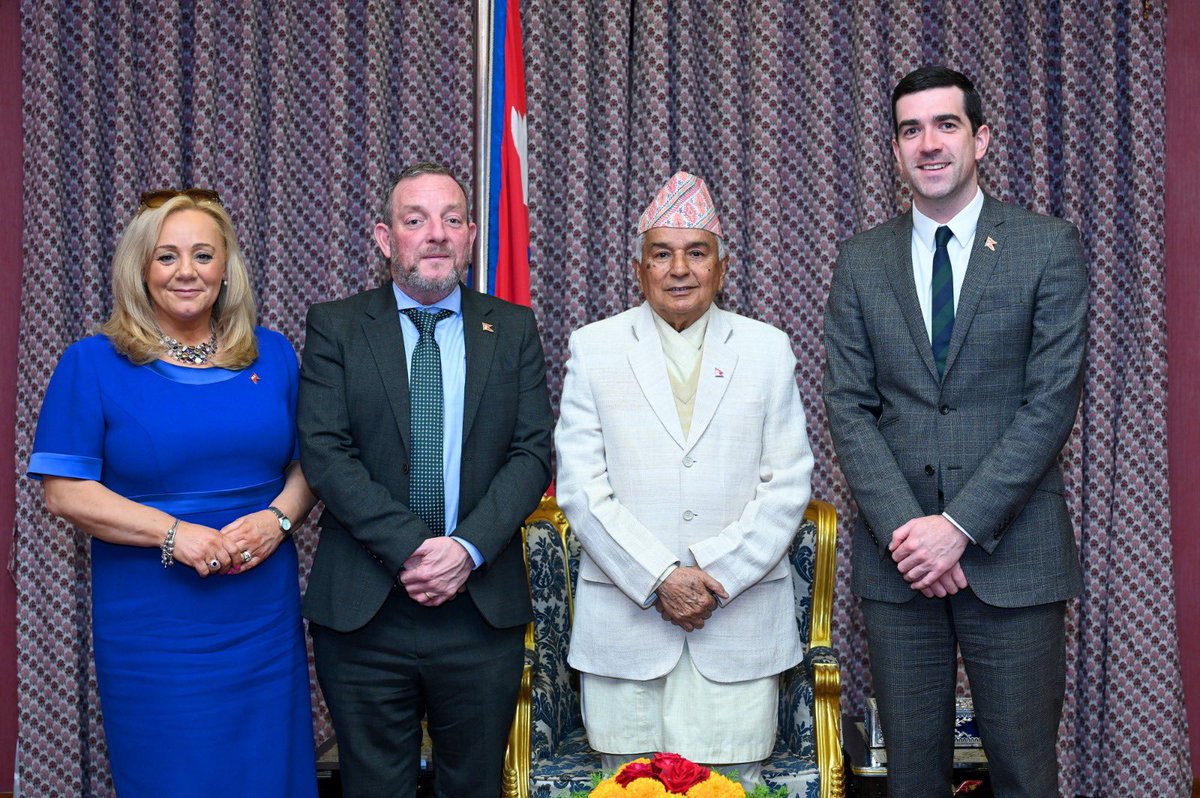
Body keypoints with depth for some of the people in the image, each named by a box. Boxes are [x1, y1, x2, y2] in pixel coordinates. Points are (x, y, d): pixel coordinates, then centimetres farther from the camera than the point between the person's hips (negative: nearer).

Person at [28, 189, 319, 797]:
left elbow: (308, 463, 10)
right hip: (151, 626, -2)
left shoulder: (272, 355, 7)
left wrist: (278, 517, -11)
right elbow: (65, 491, -7)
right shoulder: (92, 363, -2)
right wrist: (174, 532, -18)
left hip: (265, 617, 3)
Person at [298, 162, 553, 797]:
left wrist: (469, 547, -15)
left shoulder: (513, 329, 7)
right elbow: (324, 453, -7)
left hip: (483, 606, 1)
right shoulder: (335, 327, 2)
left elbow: (532, 453, -1)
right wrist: (410, 548, -17)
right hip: (363, 606, -1)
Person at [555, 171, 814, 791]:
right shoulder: (592, 349, 5)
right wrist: (658, 578, -11)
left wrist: (718, 574, -9)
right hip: (624, 618, 0)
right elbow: (581, 485, -2)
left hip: (740, 619, 1)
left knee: (735, 781, 2)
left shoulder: (768, 349, 8)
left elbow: (788, 483, 2)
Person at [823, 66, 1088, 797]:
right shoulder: (863, 261, 8)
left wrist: (959, 526, -14)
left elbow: (1052, 402, -7)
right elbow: (849, 407, 3)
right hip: (897, 552, 2)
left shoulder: (1050, 248, 0)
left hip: (1012, 553, -2)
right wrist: (901, 528, -10)